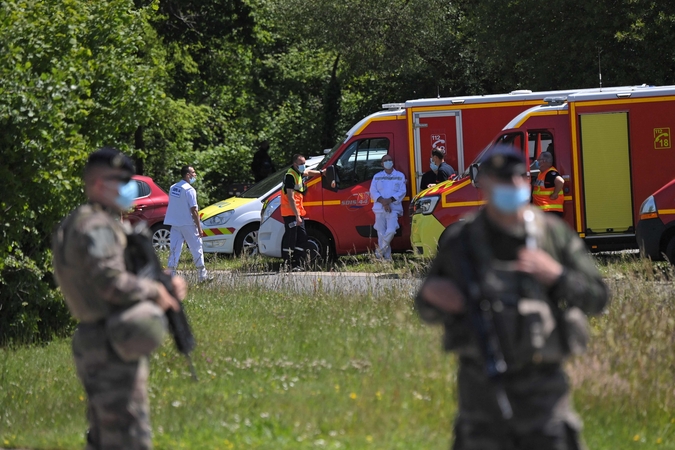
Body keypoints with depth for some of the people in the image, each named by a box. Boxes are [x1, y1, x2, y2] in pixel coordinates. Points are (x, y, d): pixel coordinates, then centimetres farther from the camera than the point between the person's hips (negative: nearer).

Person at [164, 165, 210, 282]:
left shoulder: (173, 188, 8)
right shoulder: (189, 190, -14)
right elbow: (194, 211, -16)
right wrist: (199, 228, -13)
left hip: (175, 224, 6)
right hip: (188, 224, -6)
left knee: (174, 249, 5)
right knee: (196, 248, 4)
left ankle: (171, 274, -1)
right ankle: (202, 275, 9)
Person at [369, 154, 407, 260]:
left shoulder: (400, 176, 11)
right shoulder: (377, 177, 15)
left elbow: (402, 192, 1)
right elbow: (373, 192, 4)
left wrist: (390, 200, -14)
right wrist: (382, 201, -14)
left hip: (394, 208, -2)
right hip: (379, 209, 2)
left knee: (391, 231, -21)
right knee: (381, 233, -2)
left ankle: (380, 250, -5)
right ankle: (387, 257, 2)